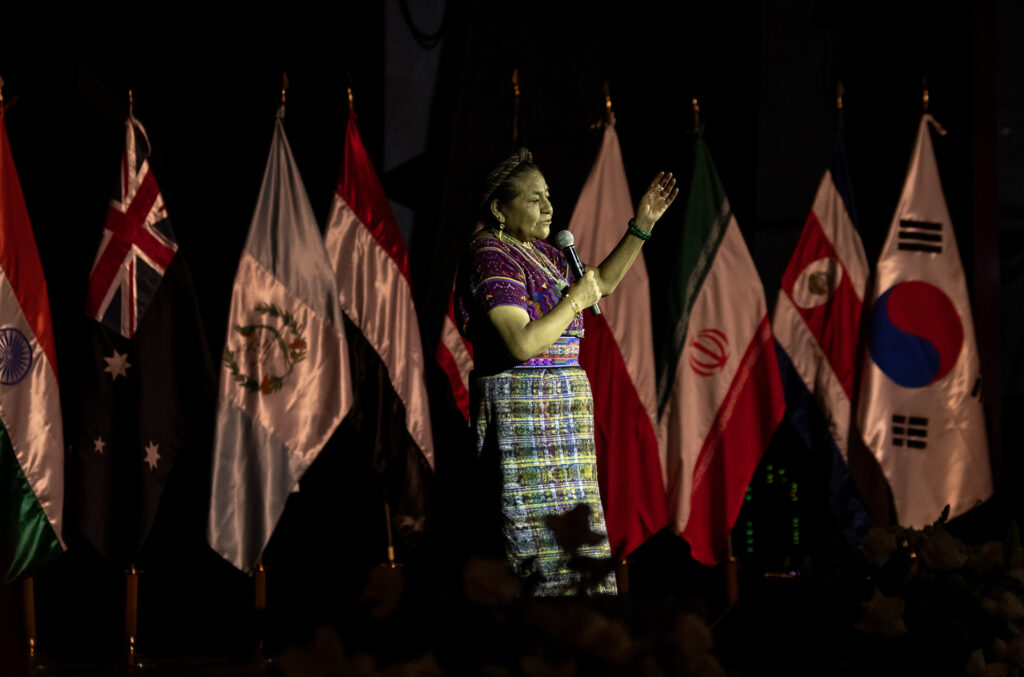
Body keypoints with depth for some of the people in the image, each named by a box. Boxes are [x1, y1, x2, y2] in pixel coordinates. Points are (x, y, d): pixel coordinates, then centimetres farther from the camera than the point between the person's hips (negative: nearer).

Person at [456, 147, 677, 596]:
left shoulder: (538, 253, 14)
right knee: (536, 534, -10)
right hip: (520, 403, -10)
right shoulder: (492, 257, -14)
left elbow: (603, 281, 28)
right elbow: (522, 343, -24)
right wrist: (576, 300, -13)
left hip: (558, 402, 10)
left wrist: (642, 225, 19)